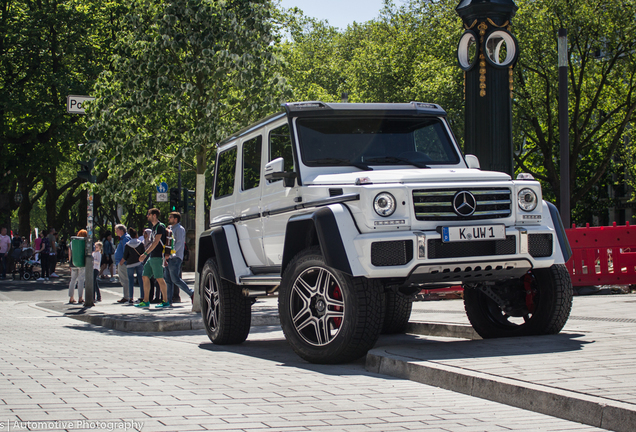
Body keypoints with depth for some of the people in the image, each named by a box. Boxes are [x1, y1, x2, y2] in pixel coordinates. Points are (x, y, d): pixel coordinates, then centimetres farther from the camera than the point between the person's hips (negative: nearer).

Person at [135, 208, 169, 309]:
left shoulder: (160, 227, -12)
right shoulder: (154, 227, 18)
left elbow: (156, 242, -19)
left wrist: (145, 253, -20)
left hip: (157, 256, -10)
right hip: (151, 257, 10)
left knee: (159, 278, -8)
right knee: (145, 277, 6)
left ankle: (166, 301, -3)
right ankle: (146, 301, 9)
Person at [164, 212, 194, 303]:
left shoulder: (179, 229, -6)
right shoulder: (170, 228, 23)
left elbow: (179, 243, -16)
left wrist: (170, 253, -22)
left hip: (175, 257, -9)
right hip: (169, 258, 9)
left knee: (175, 279, -13)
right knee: (167, 279, 5)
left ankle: (192, 293, -9)